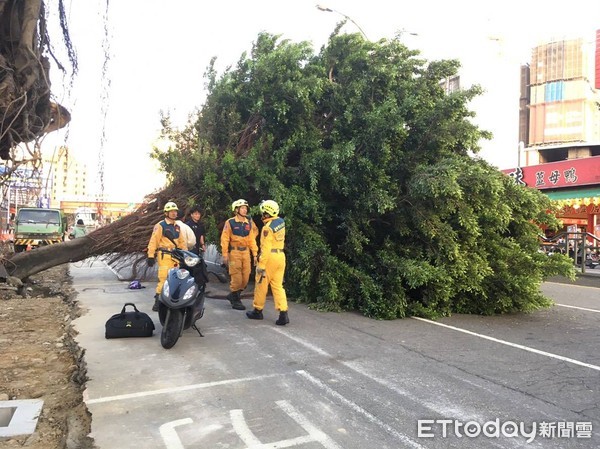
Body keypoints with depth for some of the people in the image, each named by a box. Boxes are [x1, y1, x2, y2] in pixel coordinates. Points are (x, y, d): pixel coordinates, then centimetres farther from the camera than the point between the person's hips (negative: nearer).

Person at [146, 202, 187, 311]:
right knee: (163, 277, -13)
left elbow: (182, 242, 24)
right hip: (164, 255, -6)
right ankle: (158, 301, -8)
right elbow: (153, 241, -5)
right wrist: (151, 256, -10)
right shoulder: (160, 226, -1)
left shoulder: (177, 227, 19)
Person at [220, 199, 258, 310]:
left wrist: (255, 254, 7)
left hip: (246, 252, 5)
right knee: (236, 277, -3)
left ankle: (233, 295, 28)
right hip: (234, 252, -5)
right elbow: (225, 239, -6)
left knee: (245, 278, 7)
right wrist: (225, 255, -11)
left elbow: (252, 239, 11)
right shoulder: (230, 223, -4)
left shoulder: (249, 223, 9)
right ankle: (236, 301, 12)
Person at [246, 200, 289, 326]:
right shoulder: (281, 221, 6)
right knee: (278, 286, 9)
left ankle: (258, 311, 23)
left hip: (269, 257, -7)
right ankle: (283, 313, -1)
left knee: (261, 285, 9)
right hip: (281, 256, 7)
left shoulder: (267, 228, -16)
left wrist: (261, 265, -19)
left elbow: (266, 248, -20)